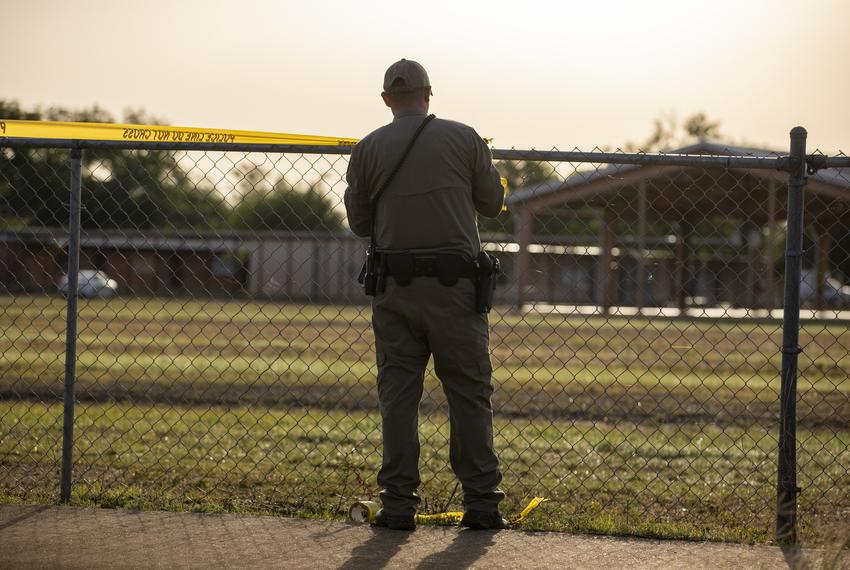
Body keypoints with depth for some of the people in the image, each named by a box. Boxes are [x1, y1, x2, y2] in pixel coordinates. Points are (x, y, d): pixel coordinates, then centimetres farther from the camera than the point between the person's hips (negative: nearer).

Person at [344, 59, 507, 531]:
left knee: (398, 393, 5)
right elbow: (492, 203, 9)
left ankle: (399, 503, 2)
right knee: (470, 393, 5)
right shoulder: (464, 138, 0)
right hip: (455, 284, -1)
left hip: (395, 286, 1)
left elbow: (360, 223, 9)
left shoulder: (368, 150, 2)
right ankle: (482, 501, 4)